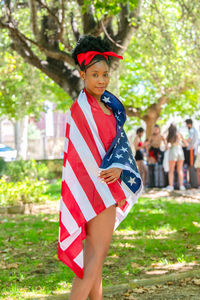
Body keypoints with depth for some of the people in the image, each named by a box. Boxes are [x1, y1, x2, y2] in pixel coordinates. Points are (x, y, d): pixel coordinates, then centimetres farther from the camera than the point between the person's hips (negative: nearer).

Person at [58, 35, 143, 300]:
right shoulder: (81, 109, -15)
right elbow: (85, 154, -16)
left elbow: (119, 139, 9)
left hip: (105, 187, 9)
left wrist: (118, 168, -10)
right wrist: (115, 191, -13)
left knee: (92, 256, 14)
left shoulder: (107, 104, 12)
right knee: (97, 257, -10)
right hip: (95, 188, -9)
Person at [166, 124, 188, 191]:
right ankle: (181, 185, 7)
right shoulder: (179, 134, 5)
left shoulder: (169, 136, 1)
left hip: (173, 152, -2)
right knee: (180, 170, 10)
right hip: (180, 151, 2)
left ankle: (171, 186, -2)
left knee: (171, 171, 5)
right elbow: (186, 144, 8)